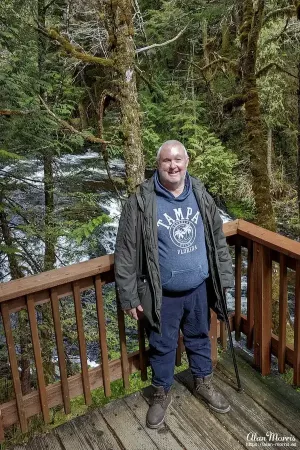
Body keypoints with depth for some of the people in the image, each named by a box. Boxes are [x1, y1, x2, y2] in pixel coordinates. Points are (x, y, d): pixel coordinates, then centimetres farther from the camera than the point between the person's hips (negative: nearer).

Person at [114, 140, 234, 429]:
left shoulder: (200, 195, -3)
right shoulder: (141, 201, -16)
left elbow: (217, 240, 7)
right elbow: (126, 252, -12)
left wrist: (224, 277, 8)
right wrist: (129, 296, -11)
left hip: (199, 288, 4)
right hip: (163, 294, -3)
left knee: (199, 338, 23)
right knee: (162, 346, 15)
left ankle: (203, 384, 47)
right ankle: (161, 394, 39)